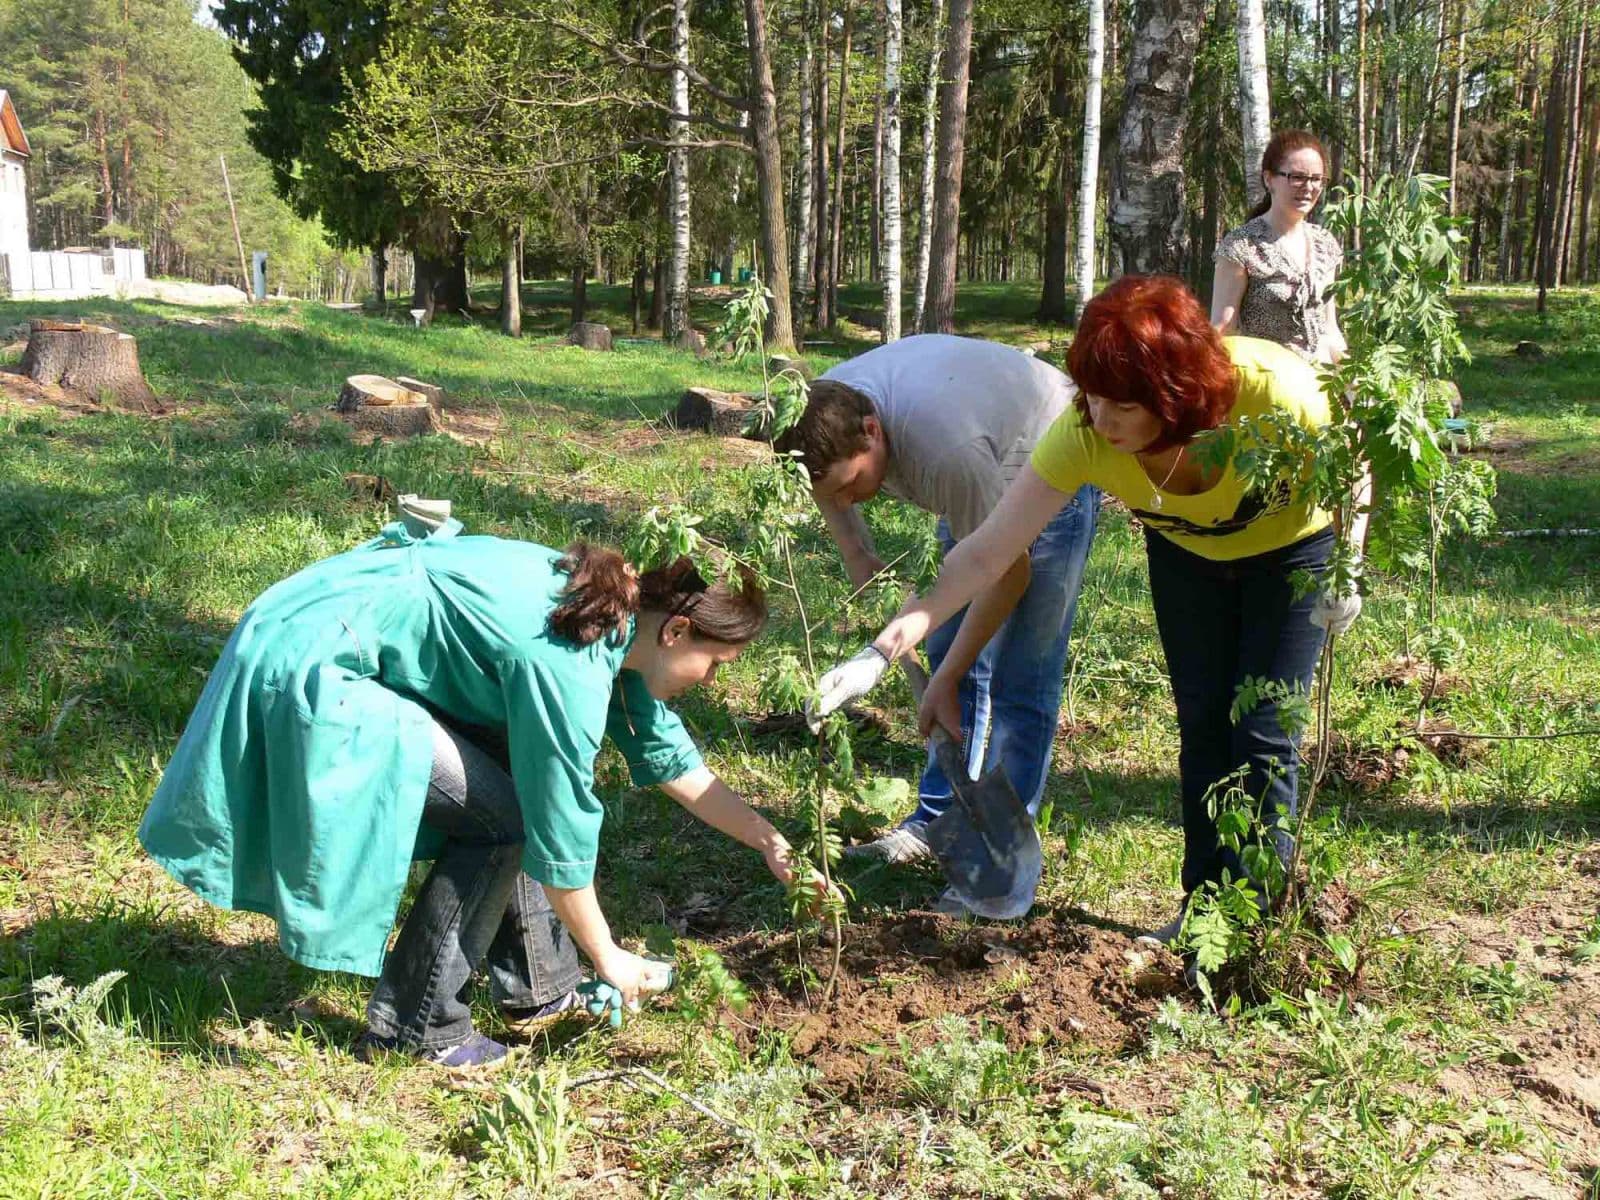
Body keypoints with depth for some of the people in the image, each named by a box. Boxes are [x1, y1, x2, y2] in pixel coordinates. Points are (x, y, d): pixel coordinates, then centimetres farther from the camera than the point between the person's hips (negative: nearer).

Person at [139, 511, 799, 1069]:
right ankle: (413, 1027, 5)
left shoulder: (616, 615, 4)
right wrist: (608, 958, -3)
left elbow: (666, 754, 17)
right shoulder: (570, 668, -24)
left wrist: (766, 840, 20)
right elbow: (559, 836, -17)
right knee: (501, 820, -8)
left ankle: (538, 989, 20)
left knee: (519, 784, 9)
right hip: (312, 671, -10)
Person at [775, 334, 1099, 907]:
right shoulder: (824, 411, -21)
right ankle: (938, 818, 21)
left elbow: (1009, 569, -31)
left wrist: (945, 682, -25)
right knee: (950, 650, 10)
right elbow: (821, 478, 6)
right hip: (987, 482, 8)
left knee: (1021, 676, -12)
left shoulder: (944, 446, -43)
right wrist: (855, 554, -6)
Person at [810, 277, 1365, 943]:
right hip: (1185, 553, 2)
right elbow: (985, 555, -33)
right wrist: (883, 650, -39)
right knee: (1202, 728, 3)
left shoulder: (1273, 389, -41)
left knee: (1261, 735, -6)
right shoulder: (1083, 431, -35)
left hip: (1290, 549, -2)